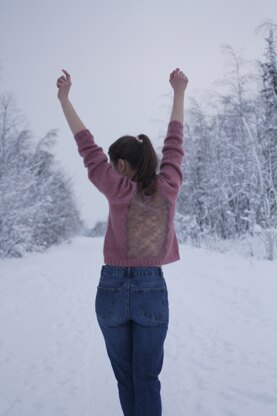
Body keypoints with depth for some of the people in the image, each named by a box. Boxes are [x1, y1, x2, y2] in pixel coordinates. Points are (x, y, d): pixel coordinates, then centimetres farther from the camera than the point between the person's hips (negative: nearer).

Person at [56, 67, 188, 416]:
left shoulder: (118, 190, -13)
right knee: (147, 378, 8)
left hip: (112, 291, -1)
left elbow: (87, 146, -7)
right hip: (153, 292, 2)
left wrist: (64, 98, 1)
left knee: (125, 376, 16)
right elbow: (174, 143, 5)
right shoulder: (168, 188, -7)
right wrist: (179, 92, 17)